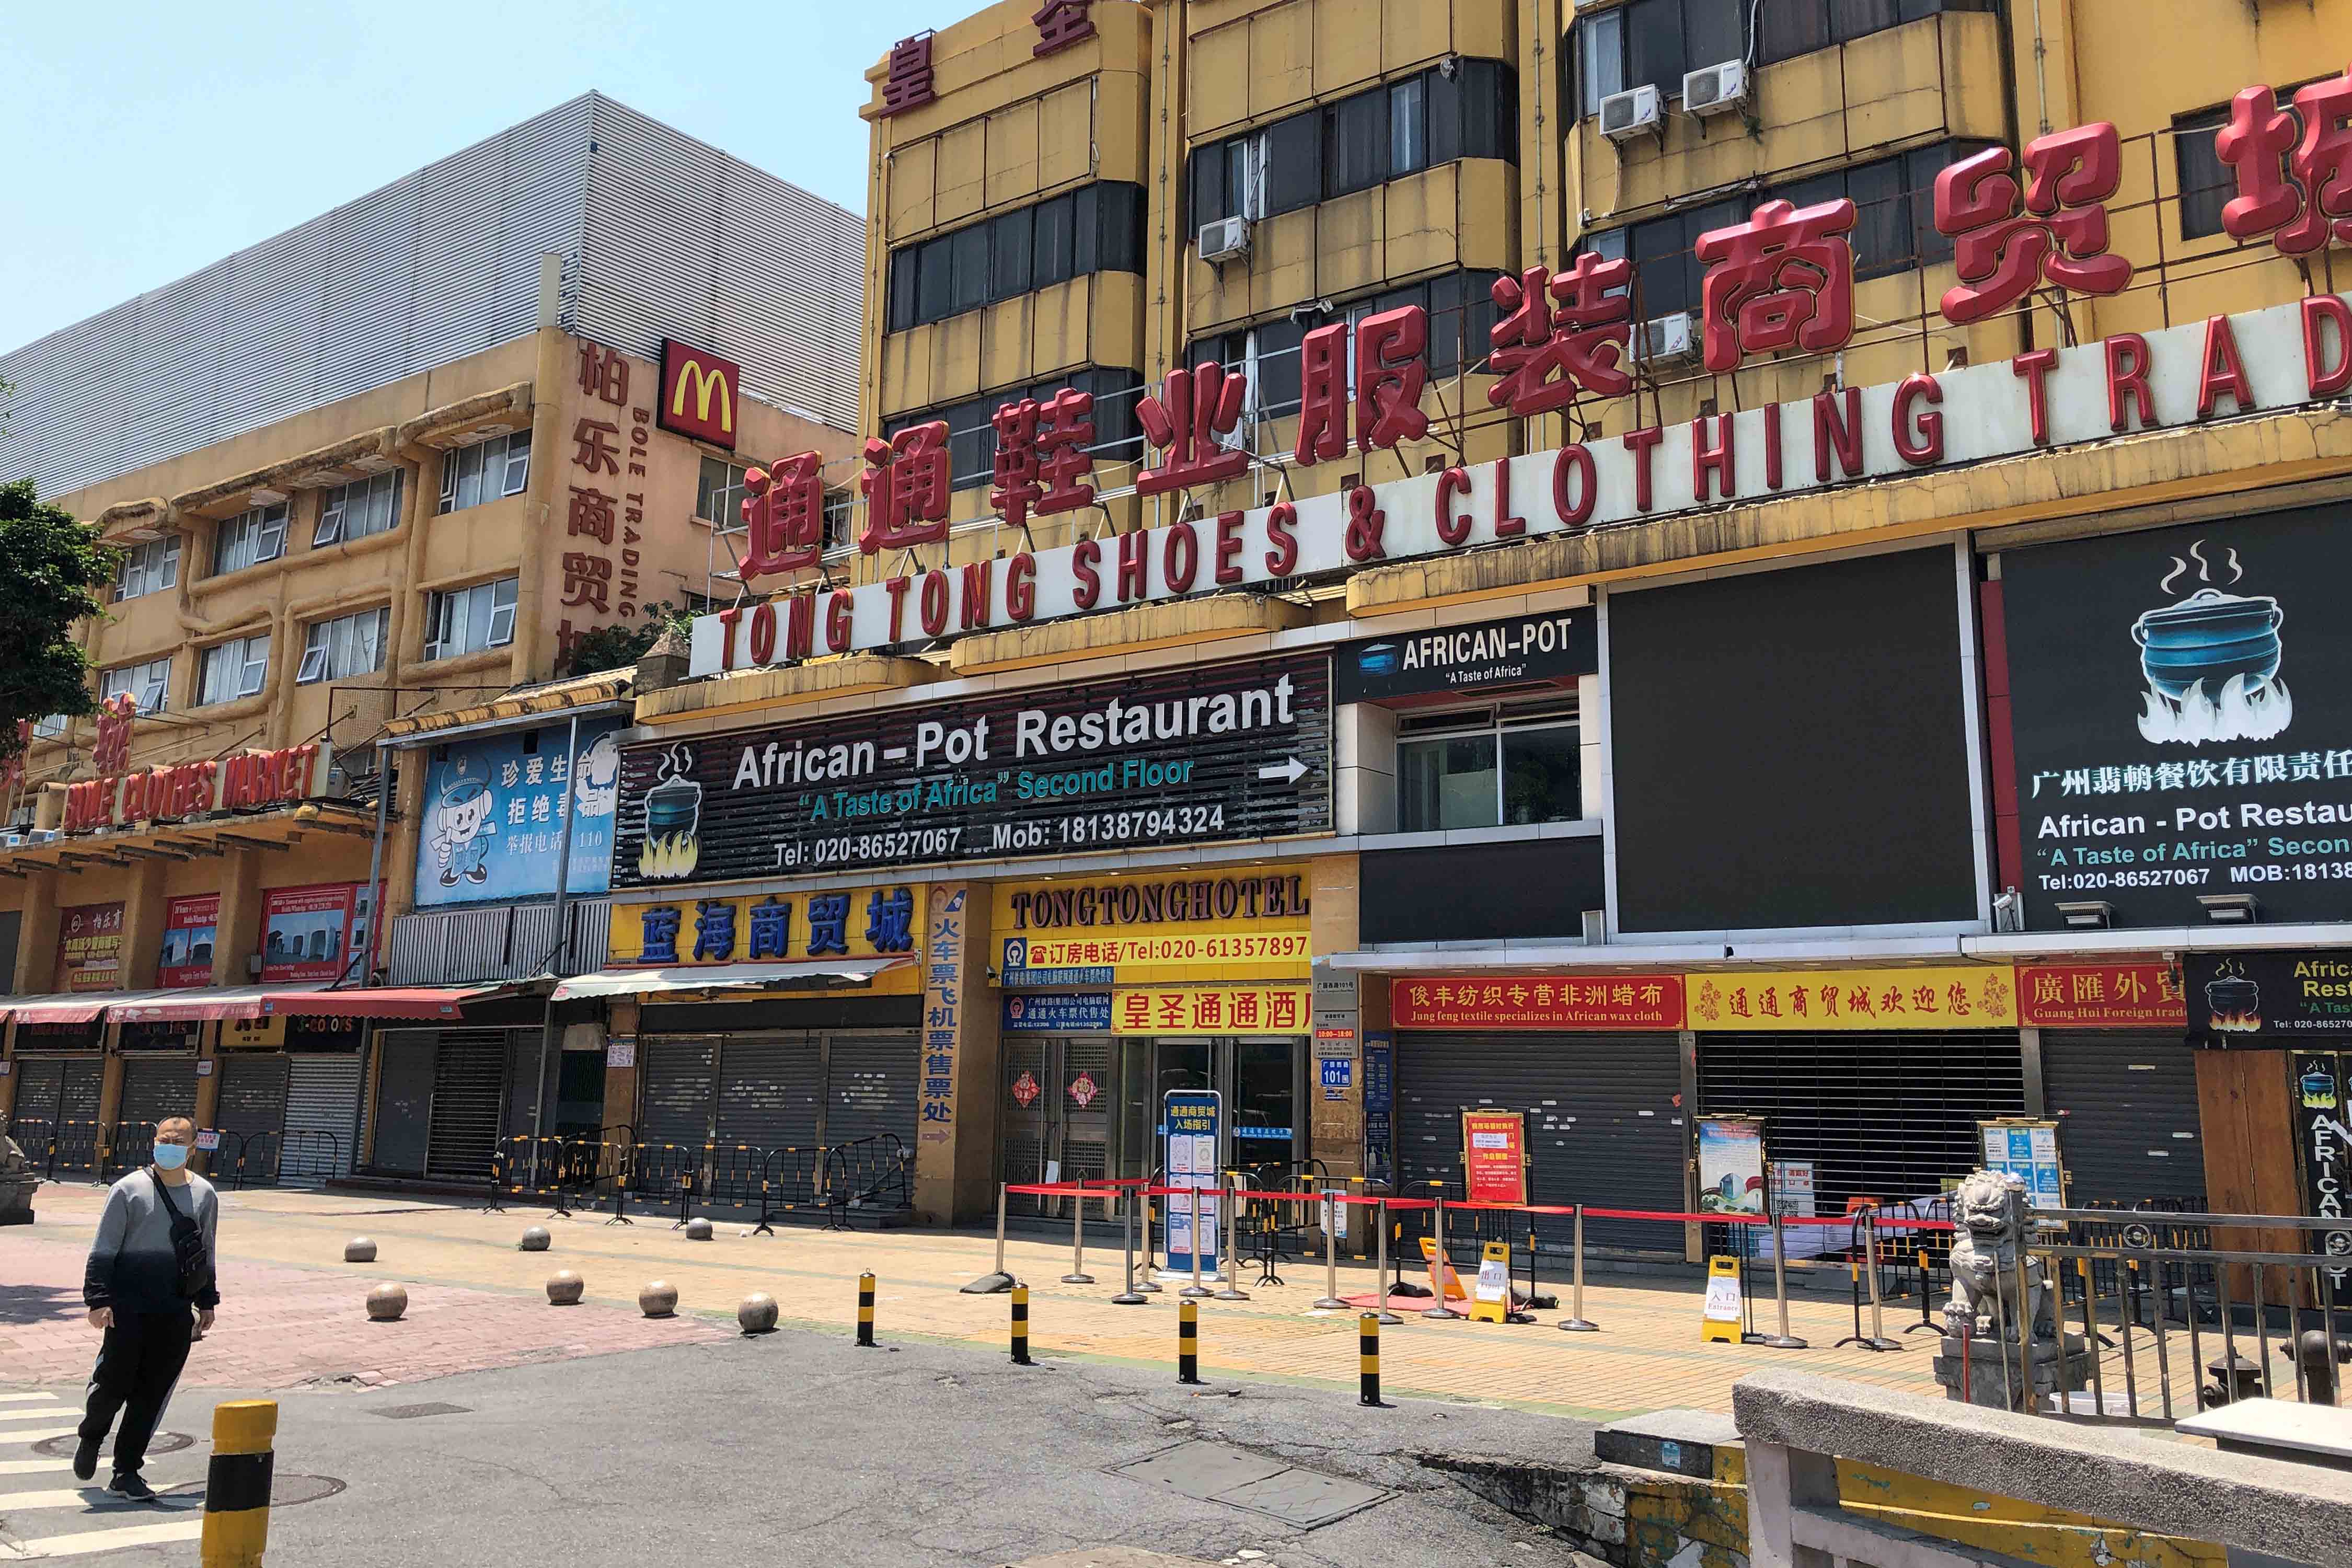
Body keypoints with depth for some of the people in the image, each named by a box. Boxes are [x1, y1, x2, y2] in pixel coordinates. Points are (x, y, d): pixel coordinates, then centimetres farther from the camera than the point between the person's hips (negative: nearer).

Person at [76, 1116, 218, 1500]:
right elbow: (104, 1249, -3)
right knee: (114, 1382, -3)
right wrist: (98, 1299, -10)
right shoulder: (130, 1189, -3)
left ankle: (127, 1472, 16)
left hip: (176, 1313, 3)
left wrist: (207, 1303, 18)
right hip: (128, 1306, -3)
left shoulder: (205, 1195, 8)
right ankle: (91, 1438, 30)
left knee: (154, 1393, 4)